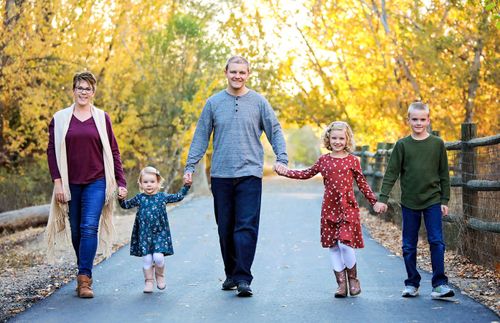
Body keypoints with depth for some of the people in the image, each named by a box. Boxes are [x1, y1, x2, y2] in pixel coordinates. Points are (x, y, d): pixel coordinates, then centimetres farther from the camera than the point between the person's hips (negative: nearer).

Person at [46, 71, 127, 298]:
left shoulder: (102, 118, 5)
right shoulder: (60, 118, 5)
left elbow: (113, 151, 7)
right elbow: (52, 151, 3)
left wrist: (120, 182, 3)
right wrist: (57, 182, -5)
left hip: (96, 183, -1)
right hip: (71, 184, 1)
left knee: (90, 228, -13)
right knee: (76, 231, 8)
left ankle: (84, 279, -14)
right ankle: (85, 274, 24)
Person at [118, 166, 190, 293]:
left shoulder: (162, 196, 3)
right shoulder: (139, 198, 4)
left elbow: (178, 197, 15)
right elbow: (126, 205, 15)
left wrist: (186, 186, 8)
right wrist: (121, 199, -4)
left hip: (160, 233, -1)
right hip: (144, 234, 1)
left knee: (158, 257, -13)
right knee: (146, 259, 0)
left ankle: (160, 276, 16)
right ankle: (148, 281, 15)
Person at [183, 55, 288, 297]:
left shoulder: (259, 102, 5)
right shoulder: (214, 103, 8)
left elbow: (275, 132, 5)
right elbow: (201, 137, 9)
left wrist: (282, 159, -10)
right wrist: (190, 166, 2)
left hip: (250, 174, -2)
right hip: (220, 175, 2)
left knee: (247, 227, -9)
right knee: (225, 228, 9)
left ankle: (243, 278, -9)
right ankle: (231, 274, 21)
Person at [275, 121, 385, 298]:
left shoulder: (352, 160, 2)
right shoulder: (323, 160, 7)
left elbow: (362, 183, 8)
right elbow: (306, 174, 18)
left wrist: (374, 201, 5)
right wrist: (286, 172, 11)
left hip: (348, 207, -3)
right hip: (329, 208, 3)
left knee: (345, 243, -15)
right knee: (333, 246, 4)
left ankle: (353, 278, 7)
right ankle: (341, 284, 14)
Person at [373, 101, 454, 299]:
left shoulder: (437, 144, 2)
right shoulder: (402, 145, 2)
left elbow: (444, 175, 6)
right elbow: (391, 173, 1)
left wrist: (444, 200, 2)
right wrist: (383, 198, -6)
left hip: (433, 201, -1)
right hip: (409, 202, 1)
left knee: (436, 242, -6)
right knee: (409, 245, 6)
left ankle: (439, 284, -2)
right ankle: (412, 284, 15)